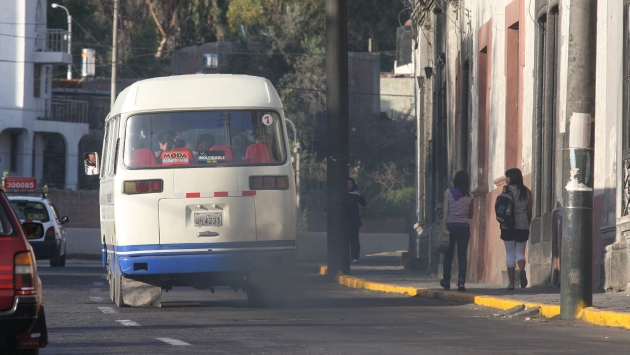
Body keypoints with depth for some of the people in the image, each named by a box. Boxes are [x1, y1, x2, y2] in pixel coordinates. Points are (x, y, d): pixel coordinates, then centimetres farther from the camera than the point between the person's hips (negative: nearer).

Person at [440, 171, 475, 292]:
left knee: (448, 255, 10)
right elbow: (470, 215, 9)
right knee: (462, 255, -1)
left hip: (450, 226, -1)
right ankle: (461, 281, -16)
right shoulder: (470, 196, 1)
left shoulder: (448, 193, -4)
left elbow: (443, 212, -1)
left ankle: (446, 281, 19)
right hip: (464, 227, 1)